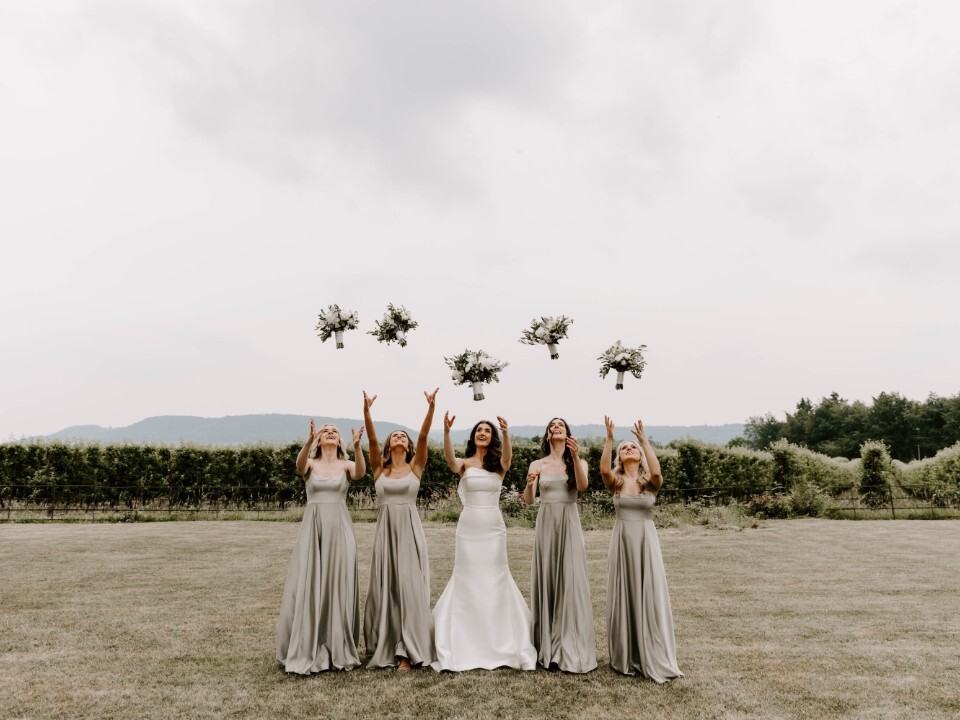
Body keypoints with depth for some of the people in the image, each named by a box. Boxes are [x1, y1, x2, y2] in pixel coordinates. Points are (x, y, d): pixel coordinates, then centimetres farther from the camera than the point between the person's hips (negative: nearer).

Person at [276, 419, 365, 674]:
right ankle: (307, 651, 11)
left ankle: (339, 650, 13)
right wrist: (310, 439, -37)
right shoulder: (311, 464, 7)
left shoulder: (346, 465, 6)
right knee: (307, 587, -1)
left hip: (340, 529, 0)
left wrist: (357, 446, -35)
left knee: (338, 588, 1)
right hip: (312, 529, 0)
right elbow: (299, 465, -19)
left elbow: (360, 472, -18)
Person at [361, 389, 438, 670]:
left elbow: (423, 437, -7)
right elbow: (372, 441, -5)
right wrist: (366, 412, -19)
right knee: (384, 588, 5)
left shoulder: (415, 467, 6)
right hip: (385, 531, 2)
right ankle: (384, 646, 19)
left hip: (410, 531, -1)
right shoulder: (379, 468, 8)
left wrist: (431, 408, -19)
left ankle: (406, 650, 0)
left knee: (409, 587, -6)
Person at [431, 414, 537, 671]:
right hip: (468, 527, 0)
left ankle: (501, 644, 18)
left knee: (494, 580, 6)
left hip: (493, 528, 1)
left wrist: (505, 432, -39)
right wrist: (446, 431, -39)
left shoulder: (499, 465, 4)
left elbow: (508, 457, -20)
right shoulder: (465, 463, 1)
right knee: (466, 581, 4)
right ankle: (465, 646, 16)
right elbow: (450, 460, -22)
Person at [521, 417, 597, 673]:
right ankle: (548, 646, 17)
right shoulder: (537, 464, 6)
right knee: (546, 581, 5)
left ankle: (571, 649, 5)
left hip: (569, 525, -1)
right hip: (545, 524, 1)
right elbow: (528, 500, -2)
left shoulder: (579, 463, 4)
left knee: (571, 582, -3)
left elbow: (582, 486, -16)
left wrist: (575, 456, -29)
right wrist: (529, 484, -24)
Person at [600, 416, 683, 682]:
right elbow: (603, 469, -21)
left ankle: (653, 659, 9)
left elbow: (657, 471, -23)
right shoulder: (616, 481, 1)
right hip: (622, 541, 1)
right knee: (623, 597, 6)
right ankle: (625, 658, 18)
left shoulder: (650, 482, 1)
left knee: (649, 597, -1)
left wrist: (644, 439, -24)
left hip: (646, 541, -1)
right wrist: (609, 438, -26)